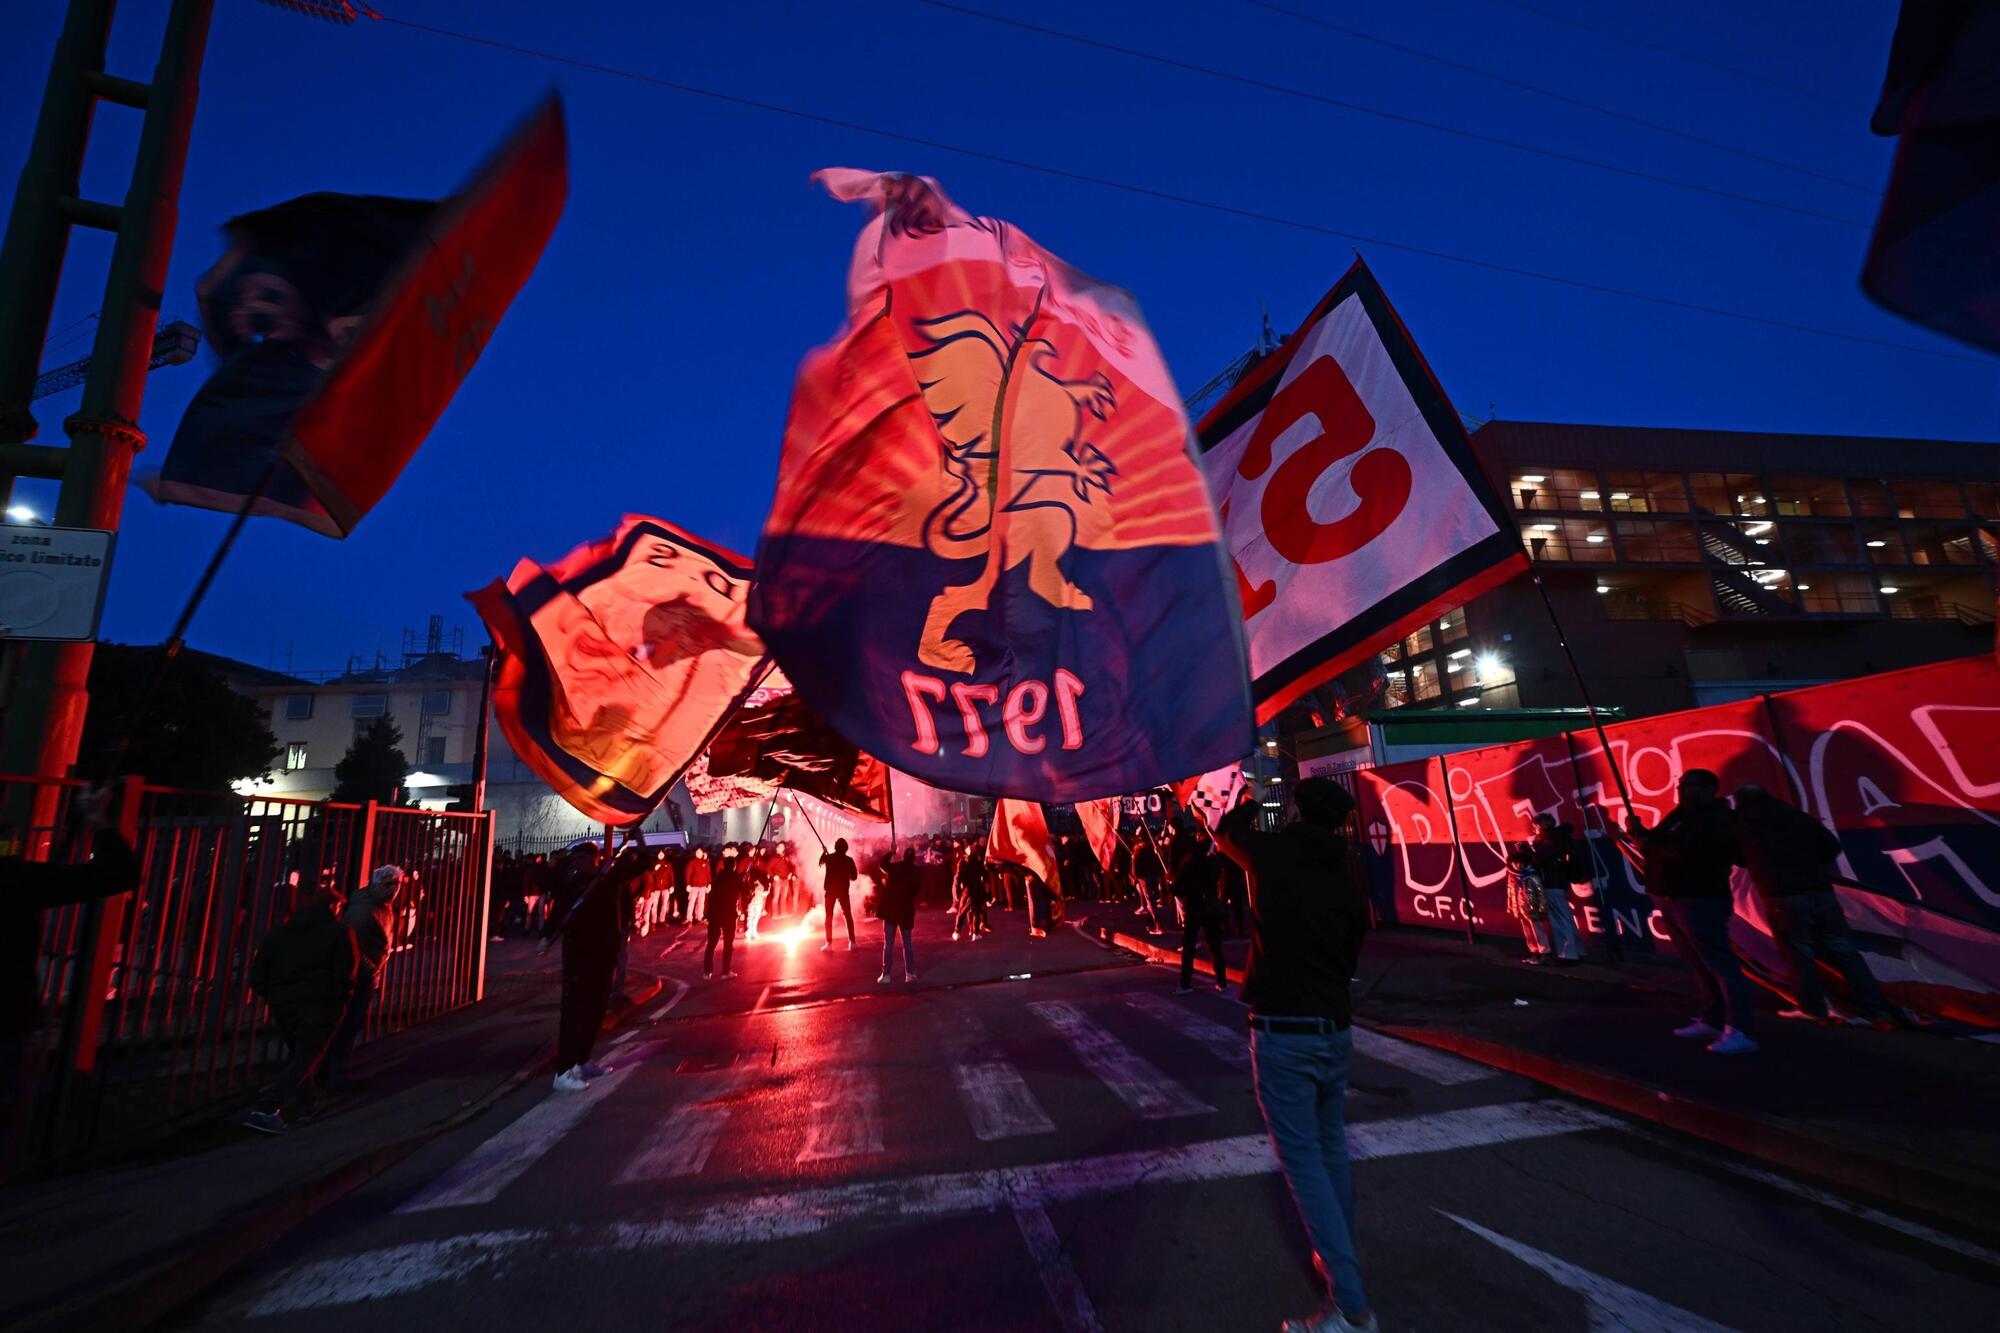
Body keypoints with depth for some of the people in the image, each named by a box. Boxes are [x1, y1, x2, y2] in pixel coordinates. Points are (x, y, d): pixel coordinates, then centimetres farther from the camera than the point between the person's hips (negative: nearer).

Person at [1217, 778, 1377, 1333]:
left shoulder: (1273, 854, -13)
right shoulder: (1349, 887, 0)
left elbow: (1226, 832, 8)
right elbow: (1348, 961, 10)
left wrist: (1256, 798, 25)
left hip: (1282, 1033, -6)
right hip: (1335, 1030, 6)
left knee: (1303, 1159, 2)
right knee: (1332, 1147, 21)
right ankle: (1337, 1258, 37)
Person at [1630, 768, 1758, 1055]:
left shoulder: (1715, 820, -12)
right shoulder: (1681, 814, 17)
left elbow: (1689, 856, -26)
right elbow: (1659, 844, 15)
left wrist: (1650, 845, -14)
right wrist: (1640, 832, -4)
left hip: (1700, 900, -9)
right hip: (1672, 899, 9)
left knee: (1720, 964, -8)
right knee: (1700, 966, 13)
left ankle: (1739, 1032, -7)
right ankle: (1711, 1021, 19)